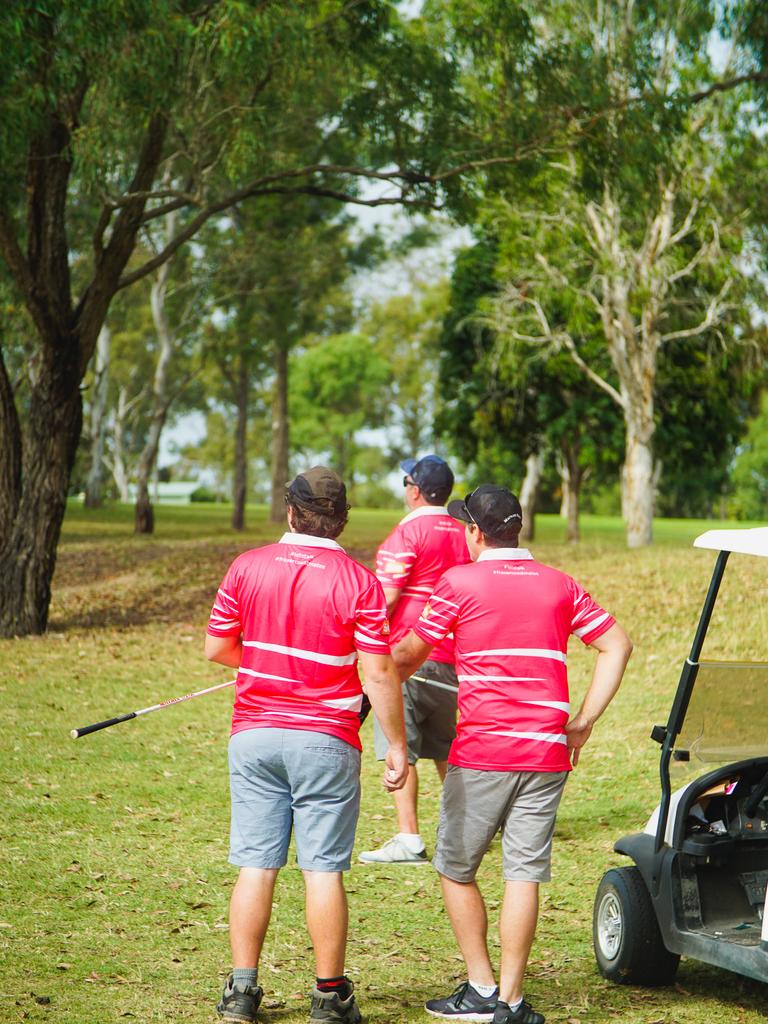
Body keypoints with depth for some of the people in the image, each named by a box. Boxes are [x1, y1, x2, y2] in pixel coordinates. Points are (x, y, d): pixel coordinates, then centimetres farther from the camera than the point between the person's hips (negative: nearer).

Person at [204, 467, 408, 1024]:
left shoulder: (247, 567, 0)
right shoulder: (357, 581, -8)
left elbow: (216, 648, 6)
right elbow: (380, 672, -10)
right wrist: (397, 744, -2)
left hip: (254, 736, 3)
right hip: (325, 740, -2)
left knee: (256, 867, 7)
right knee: (324, 870, 3)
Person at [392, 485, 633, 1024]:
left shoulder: (459, 583, -3)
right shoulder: (560, 585, 9)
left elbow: (409, 656, 3)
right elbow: (618, 645, 8)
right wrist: (582, 722, 8)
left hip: (481, 755, -3)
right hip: (547, 754, 3)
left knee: (456, 869, 11)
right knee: (525, 874, 4)